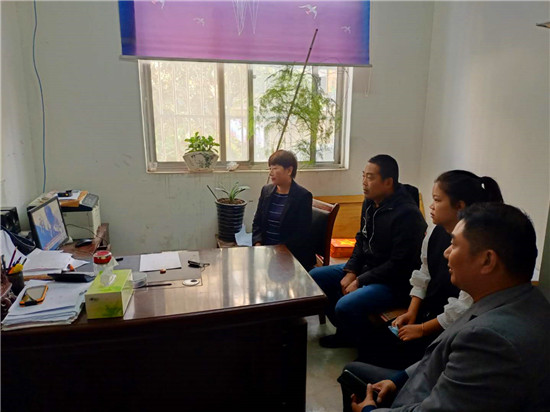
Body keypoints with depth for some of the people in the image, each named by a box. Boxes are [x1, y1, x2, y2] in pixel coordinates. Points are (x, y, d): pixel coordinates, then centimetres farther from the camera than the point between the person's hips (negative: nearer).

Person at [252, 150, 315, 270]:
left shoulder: (303, 196, -7)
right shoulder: (266, 190, 10)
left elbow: (301, 235, -10)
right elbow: (257, 223, 13)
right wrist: (257, 244, -5)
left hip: (292, 255, -5)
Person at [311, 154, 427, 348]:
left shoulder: (407, 214, -23)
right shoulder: (370, 203, 3)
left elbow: (399, 265, -23)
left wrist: (360, 281, -18)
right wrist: (351, 271, 0)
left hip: (394, 281, -9)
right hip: (366, 267, 9)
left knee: (346, 306, -30)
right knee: (315, 276, 5)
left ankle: (353, 337, 8)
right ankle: (345, 329, 18)